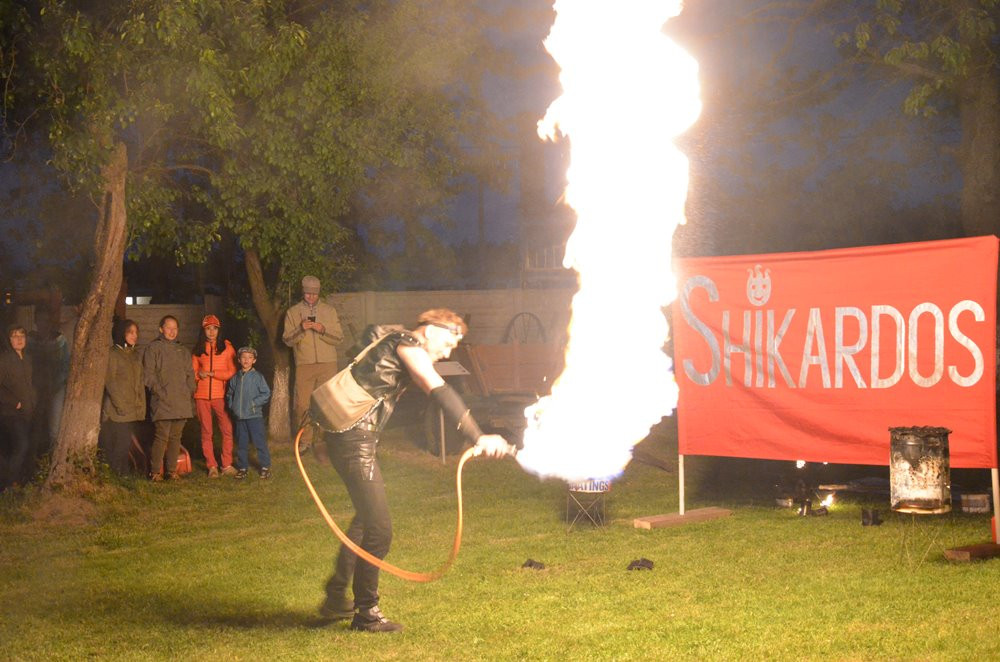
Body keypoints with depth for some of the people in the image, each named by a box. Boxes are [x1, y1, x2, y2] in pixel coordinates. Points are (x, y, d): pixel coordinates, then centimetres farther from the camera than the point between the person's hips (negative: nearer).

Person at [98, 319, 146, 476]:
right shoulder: (112, 354, -5)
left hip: (133, 411, 6)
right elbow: (110, 382, -9)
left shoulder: (135, 355, 17)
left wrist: (141, 406, 9)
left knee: (126, 445, 6)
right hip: (117, 411, -6)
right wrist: (121, 405, -13)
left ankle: (124, 475, 9)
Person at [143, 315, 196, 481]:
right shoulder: (153, 348, 2)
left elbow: (190, 374, 22)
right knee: (161, 437, -10)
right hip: (163, 402, -6)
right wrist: (160, 392, -12)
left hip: (182, 403, 6)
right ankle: (155, 472, -5)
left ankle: (172, 470, 12)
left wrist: (190, 391, 7)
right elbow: (148, 374, -4)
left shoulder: (182, 351, 21)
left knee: (176, 437, 7)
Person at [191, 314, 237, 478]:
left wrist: (212, 373, -9)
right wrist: (198, 375, -7)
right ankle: (211, 466, 9)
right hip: (202, 396, 2)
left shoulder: (226, 347, 5)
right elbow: (192, 371, 15)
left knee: (227, 430, -6)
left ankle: (227, 465, 2)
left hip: (220, 395, -2)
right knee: (206, 432, 3)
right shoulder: (197, 350, 11)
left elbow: (232, 372, -1)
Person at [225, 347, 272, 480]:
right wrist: (231, 405, 3)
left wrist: (254, 403, -12)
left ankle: (265, 467, 6)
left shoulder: (257, 377, -3)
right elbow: (229, 394, 18)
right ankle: (242, 467, 18)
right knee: (241, 443, 10)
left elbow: (266, 394, -4)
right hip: (239, 416, 4)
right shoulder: (235, 378, 9)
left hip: (254, 415, -4)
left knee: (260, 441, -2)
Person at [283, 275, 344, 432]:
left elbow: (339, 338, 5)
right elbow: (287, 340, 4)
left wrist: (323, 330, -12)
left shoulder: (329, 310, 11)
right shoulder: (293, 312, 9)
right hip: (304, 365, 0)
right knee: (302, 404, -5)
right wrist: (301, 329, -13)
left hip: (328, 364, 1)